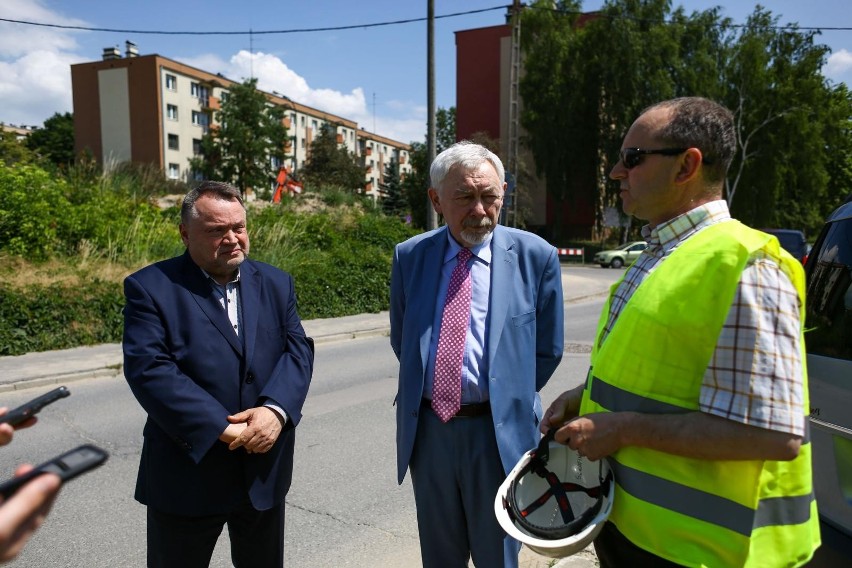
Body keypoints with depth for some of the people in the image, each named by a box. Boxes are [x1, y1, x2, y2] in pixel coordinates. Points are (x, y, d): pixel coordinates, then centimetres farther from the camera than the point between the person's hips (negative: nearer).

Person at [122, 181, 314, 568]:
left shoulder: (275, 283, 5)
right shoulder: (151, 288, -8)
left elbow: (298, 349, -2)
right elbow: (149, 369, -18)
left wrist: (275, 409, -20)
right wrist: (223, 429, -22)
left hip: (265, 469, 4)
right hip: (187, 473, -3)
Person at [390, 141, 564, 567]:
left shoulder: (535, 256, -8)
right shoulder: (410, 256, 0)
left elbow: (547, 349, 0)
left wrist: (510, 398, 2)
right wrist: (428, 389, 8)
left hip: (500, 430, -2)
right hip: (426, 428, 3)